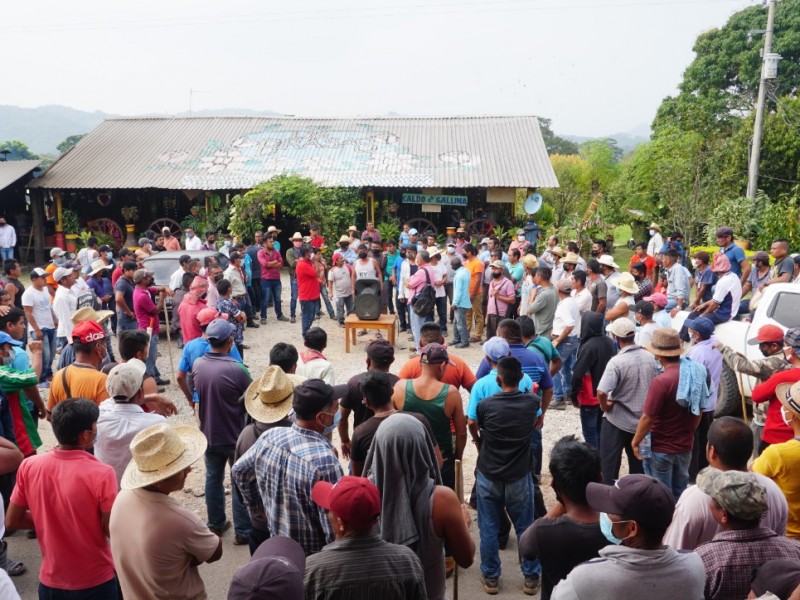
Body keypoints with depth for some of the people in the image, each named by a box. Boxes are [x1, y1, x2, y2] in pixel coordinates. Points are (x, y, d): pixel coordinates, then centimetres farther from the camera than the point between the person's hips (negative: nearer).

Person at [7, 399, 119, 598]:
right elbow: (112, 531, -17)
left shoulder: (29, 466, -11)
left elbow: (12, 520, -1)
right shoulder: (101, 474, -24)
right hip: (96, 581, -3)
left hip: (51, 581, 3)